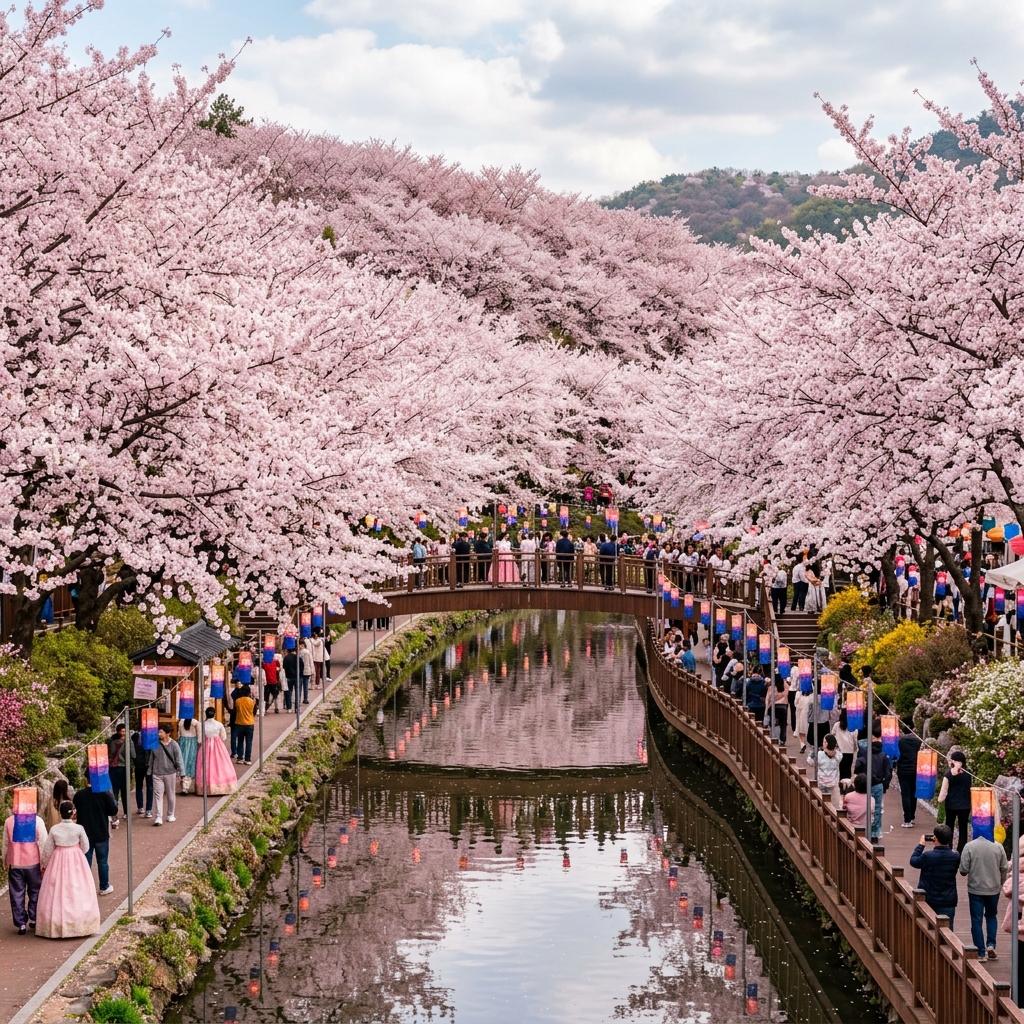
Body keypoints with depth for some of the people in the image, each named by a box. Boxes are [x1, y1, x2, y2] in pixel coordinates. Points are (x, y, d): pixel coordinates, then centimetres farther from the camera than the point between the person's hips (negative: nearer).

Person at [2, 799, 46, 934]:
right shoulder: (37, 821, -9)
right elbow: (42, 843, -8)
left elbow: (5, 844, 6)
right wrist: (44, 862, -1)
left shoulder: (9, 821, -2)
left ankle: (21, 924, 5)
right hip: (33, 863, -1)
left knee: (17, 894, 7)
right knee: (35, 892, 15)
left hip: (15, 864, 1)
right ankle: (33, 919, 18)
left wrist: (5, 862, 17)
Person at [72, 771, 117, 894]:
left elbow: (75, 811, 5)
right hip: (101, 834, -1)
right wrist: (113, 800, 8)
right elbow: (113, 811, -8)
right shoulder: (105, 794, -15)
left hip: (85, 834, 1)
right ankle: (104, 887, 22)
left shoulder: (79, 795, -10)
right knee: (102, 861, 13)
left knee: (86, 861, 10)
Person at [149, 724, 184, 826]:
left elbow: (179, 760, -6)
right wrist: (150, 772, 12)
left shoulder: (174, 745, -8)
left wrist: (180, 773, -10)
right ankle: (158, 817, -8)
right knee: (158, 795, -6)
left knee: (170, 795, 12)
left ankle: (170, 815, 28)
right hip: (157, 774, 1)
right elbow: (151, 759, 9)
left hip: (170, 773, -1)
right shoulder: (155, 744, -1)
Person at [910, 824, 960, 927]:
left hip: (928, 900, -1)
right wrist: (949, 848, 11)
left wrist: (921, 845, 9)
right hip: (948, 902, 1)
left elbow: (913, 861, -1)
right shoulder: (955, 857, -11)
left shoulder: (927, 856, -20)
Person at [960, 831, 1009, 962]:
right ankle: (991, 945, 9)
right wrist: (1000, 883, 16)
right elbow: (1005, 868, -2)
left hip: (975, 888, -2)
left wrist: (968, 872, 10)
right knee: (991, 916, 23)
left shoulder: (969, 846, -15)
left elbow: (963, 870, -14)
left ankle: (981, 953, 8)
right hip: (994, 889, 2)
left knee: (977, 921, 6)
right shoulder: (998, 846, -8)